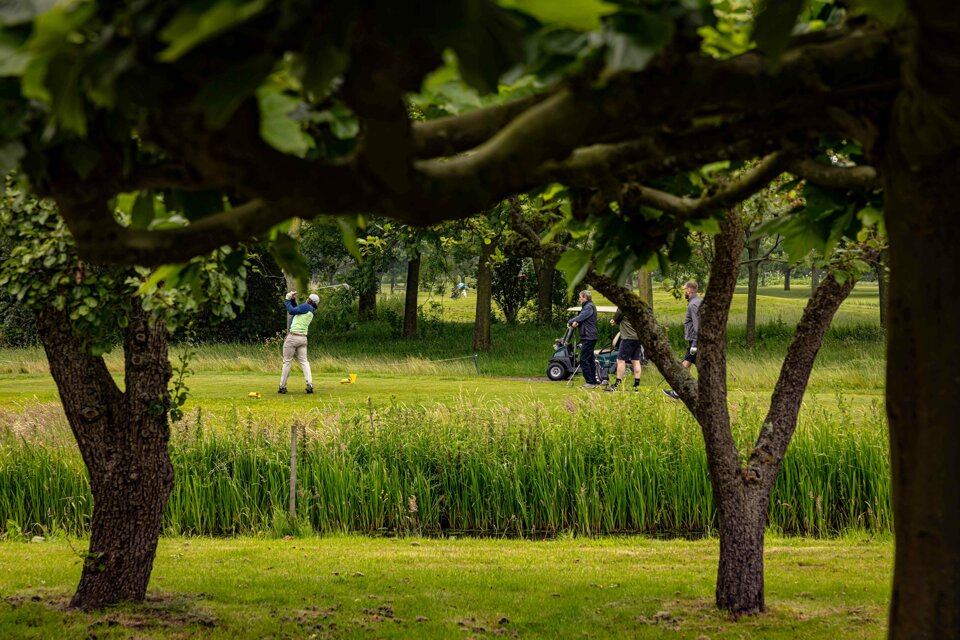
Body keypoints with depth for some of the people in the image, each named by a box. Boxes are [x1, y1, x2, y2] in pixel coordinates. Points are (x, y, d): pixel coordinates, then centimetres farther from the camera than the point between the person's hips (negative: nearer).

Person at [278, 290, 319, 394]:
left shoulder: (306, 307, -11)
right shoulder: (310, 311, 15)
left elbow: (291, 311, -10)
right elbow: (296, 309, 27)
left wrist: (288, 300, 1)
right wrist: (293, 299, 15)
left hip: (292, 337, -8)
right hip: (303, 338, 8)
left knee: (287, 362, 0)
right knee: (304, 361, 5)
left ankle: (282, 387, 3)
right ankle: (310, 384, -11)